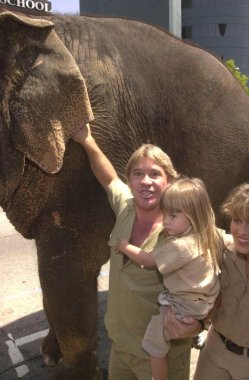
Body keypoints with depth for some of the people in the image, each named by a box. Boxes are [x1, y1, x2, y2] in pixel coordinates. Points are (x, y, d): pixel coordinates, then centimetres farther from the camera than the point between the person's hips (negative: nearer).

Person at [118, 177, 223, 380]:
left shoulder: (181, 246, -33)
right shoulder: (210, 236, -8)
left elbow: (146, 259, -23)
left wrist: (125, 246, -8)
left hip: (183, 307, -8)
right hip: (203, 301, 8)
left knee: (154, 345, 7)